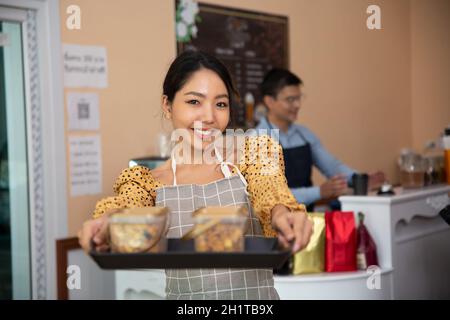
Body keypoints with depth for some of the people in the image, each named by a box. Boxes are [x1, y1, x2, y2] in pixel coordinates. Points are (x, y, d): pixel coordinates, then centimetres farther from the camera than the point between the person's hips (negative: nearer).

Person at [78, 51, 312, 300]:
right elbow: (127, 206, -19)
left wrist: (282, 214, -40)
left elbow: (271, 194, -18)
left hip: (255, 293, 0)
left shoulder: (252, 157, -1)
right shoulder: (147, 183, 0)